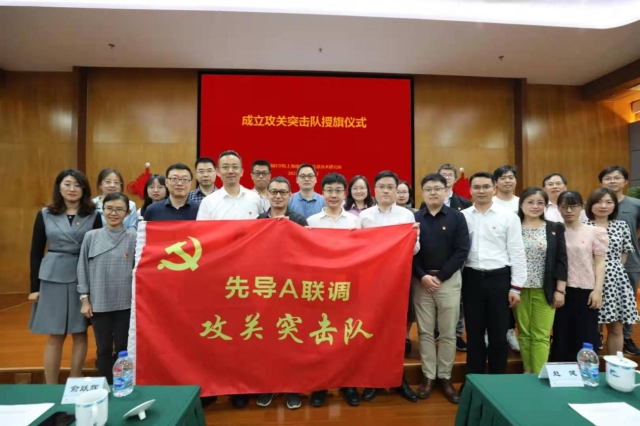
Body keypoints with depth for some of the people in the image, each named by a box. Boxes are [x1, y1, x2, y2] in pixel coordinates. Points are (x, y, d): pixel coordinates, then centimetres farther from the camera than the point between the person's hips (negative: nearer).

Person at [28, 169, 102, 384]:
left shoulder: (93, 215, 1)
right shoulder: (45, 214, 5)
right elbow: (36, 251, 6)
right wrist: (34, 286, 2)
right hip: (53, 278, 0)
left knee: (80, 333, 8)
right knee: (55, 336, 7)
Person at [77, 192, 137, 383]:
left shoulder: (133, 237, -4)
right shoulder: (91, 236, 2)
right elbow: (83, 269, 5)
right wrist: (84, 299, 2)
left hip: (125, 303, -2)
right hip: (99, 302, 2)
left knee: (122, 348, 9)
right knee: (104, 349, 13)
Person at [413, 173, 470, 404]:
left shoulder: (457, 217, 0)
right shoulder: (414, 218, 3)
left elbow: (462, 251, -5)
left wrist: (440, 276, -11)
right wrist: (422, 276, -12)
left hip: (449, 280, 0)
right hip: (421, 281, 1)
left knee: (448, 332, 8)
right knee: (425, 331, 8)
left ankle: (445, 377, 23)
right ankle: (428, 376, 21)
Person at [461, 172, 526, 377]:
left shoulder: (509, 216, -1)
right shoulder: (462, 216, 3)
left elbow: (517, 253, -1)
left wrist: (516, 287, -3)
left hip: (499, 278, -1)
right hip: (472, 278, 1)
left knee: (498, 334, 10)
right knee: (474, 333, 12)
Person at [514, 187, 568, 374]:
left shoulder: (555, 228, 4)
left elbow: (561, 260, 3)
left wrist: (560, 290, -2)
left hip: (545, 290, 0)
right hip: (520, 289, 0)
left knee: (541, 336, 2)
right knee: (524, 334, 9)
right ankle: (527, 372, 23)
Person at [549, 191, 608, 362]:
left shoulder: (595, 231, 1)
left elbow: (600, 262, 0)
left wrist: (598, 290, -7)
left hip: (586, 290, -1)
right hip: (561, 291, 1)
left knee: (585, 337, 6)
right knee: (561, 335, 10)